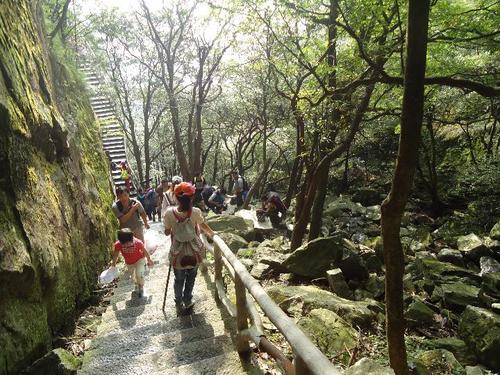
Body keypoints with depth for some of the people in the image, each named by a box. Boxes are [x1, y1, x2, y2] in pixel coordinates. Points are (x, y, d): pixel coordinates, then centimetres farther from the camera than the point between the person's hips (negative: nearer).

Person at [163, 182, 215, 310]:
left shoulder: (169, 212, -19)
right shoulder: (196, 212, -18)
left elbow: (167, 232, -7)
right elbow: (203, 225, 2)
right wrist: (211, 233, 23)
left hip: (178, 252, 0)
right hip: (194, 251, 0)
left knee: (179, 279, 23)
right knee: (191, 277, 25)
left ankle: (179, 302, 42)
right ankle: (187, 301, 40)